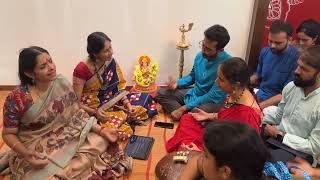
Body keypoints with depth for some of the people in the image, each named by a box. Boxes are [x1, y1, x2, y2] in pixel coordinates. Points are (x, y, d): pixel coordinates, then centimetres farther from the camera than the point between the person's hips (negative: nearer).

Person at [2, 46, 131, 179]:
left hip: (66, 139, 5)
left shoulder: (62, 84, -9)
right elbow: (8, 134, -9)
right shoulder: (17, 99, -21)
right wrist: (26, 154, -26)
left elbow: (77, 114, -1)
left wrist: (101, 130, -13)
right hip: (35, 149, -4)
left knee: (100, 141, -13)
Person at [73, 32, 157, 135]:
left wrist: (127, 103, -15)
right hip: (92, 109, -5)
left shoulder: (111, 62, -5)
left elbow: (118, 87, 1)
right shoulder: (82, 69, -22)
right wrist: (95, 112, -32)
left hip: (111, 101, 6)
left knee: (145, 98, -1)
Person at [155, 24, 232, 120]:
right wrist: (177, 83, -6)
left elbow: (213, 96, -26)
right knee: (161, 93, -4)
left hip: (211, 101, -7)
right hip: (193, 94, 8)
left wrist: (184, 108, -25)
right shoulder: (200, 55, -4)